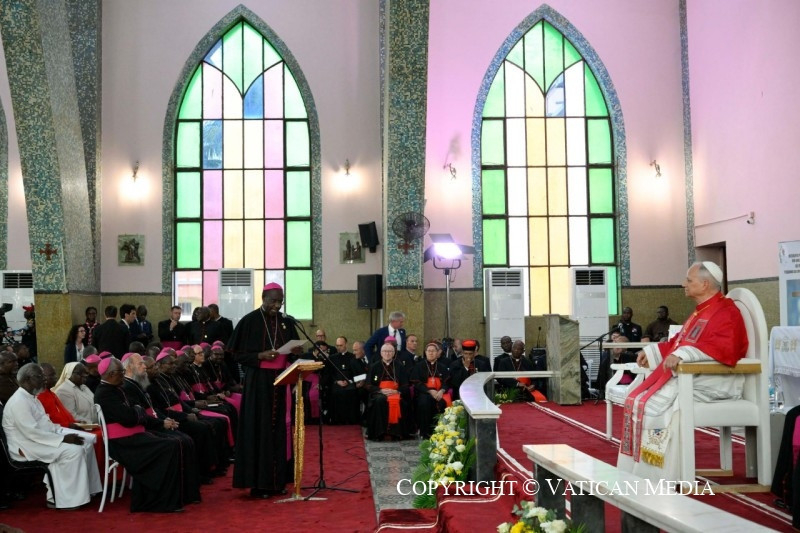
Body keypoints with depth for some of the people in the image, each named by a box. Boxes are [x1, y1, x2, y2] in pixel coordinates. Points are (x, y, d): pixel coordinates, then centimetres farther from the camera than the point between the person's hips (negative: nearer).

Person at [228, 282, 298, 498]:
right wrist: (260, 356, -20)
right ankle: (258, 483, 3)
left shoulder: (286, 323, 9)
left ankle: (278, 481, 15)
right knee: (258, 430, -3)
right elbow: (238, 354, -6)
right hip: (257, 382, -5)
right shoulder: (249, 321, -6)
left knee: (279, 431, 7)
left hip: (281, 381, 5)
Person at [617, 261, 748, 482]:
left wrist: (682, 355, -37)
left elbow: (722, 347, -28)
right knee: (636, 399, -2)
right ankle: (638, 469, -2)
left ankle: (659, 475, -16)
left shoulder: (725, 313, -11)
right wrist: (651, 351, 15)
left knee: (654, 403, -25)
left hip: (711, 381, -10)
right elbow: (680, 343, 27)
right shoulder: (701, 312, 21)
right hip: (688, 375, 10)